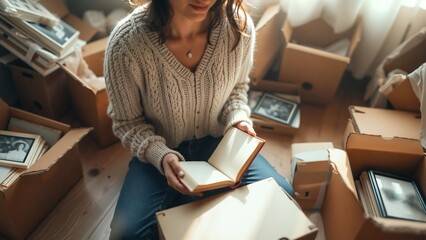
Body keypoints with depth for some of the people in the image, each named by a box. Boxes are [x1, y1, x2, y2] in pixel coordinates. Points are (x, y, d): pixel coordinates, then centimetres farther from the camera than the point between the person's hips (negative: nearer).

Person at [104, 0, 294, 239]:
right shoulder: (126, 43, -26)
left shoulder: (239, 24, -19)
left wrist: (238, 119, -18)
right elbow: (127, 122, -11)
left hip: (217, 140, 3)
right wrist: (160, 155, -28)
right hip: (160, 150, -1)